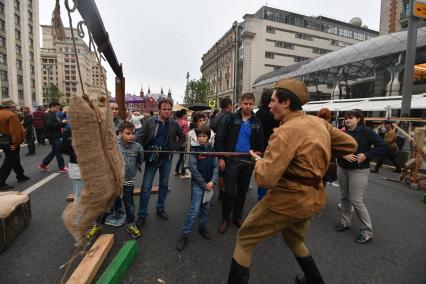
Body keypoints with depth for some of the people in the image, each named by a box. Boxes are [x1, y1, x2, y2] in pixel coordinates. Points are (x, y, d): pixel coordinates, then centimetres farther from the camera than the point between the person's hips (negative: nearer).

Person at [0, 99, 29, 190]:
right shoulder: (11, 115, -19)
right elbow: (15, 131, -25)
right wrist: (16, 143, -19)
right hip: (10, 142, -10)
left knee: (15, 159, 20)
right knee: (9, 162, -3)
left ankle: (20, 176, 33)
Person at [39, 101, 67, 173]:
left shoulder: (53, 114, 17)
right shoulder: (47, 115, -14)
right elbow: (49, 125, -28)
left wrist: (60, 127, 9)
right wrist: (61, 124, -21)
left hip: (55, 135, 10)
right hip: (53, 136, -10)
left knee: (54, 151, 17)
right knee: (58, 151, -3)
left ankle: (43, 164, 26)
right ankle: (62, 168, 5)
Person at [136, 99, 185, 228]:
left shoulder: (174, 124, 0)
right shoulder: (149, 121, -7)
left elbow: (182, 137, 14)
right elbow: (142, 139, -6)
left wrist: (176, 147, 2)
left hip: (167, 159, 3)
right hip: (152, 158, -2)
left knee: (164, 185, 13)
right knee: (146, 187, 0)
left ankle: (160, 209, 32)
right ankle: (142, 215, 14)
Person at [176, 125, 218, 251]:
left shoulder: (212, 149, 3)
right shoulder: (194, 150, -9)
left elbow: (215, 167, 1)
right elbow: (193, 169, -13)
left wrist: (212, 182, -12)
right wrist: (204, 184, -13)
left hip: (209, 184, 4)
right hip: (197, 184, -4)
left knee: (205, 207, 15)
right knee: (195, 209, -5)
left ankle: (202, 226, 35)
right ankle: (185, 234, 7)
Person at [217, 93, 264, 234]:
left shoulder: (257, 122, 5)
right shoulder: (231, 118, -2)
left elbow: (260, 144, 10)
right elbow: (222, 139, -3)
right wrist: (221, 158, -8)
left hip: (248, 161, 3)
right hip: (232, 160, -3)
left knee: (242, 191, 14)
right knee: (229, 191, 0)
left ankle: (237, 217, 31)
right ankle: (225, 218, 20)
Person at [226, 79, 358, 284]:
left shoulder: (286, 132, -24)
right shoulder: (319, 123, 1)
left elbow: (265, 178, -29)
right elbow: (350, 145, 15)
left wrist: (258, 160, -8)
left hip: (287, 200, -8)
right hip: (312, 198, 8)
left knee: (244, 239, 10)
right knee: (294, 239, 35)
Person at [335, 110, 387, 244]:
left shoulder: (366, 131, -9)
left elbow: (383, 146, -10)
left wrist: (366, 155, -18)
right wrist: (343, 154, -18)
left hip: (358, 171, -5)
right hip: (342, 169, 5)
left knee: (357, 201, -3)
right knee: (344, 197, 14)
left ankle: (367, 232, 14)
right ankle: (345, 223, 32)